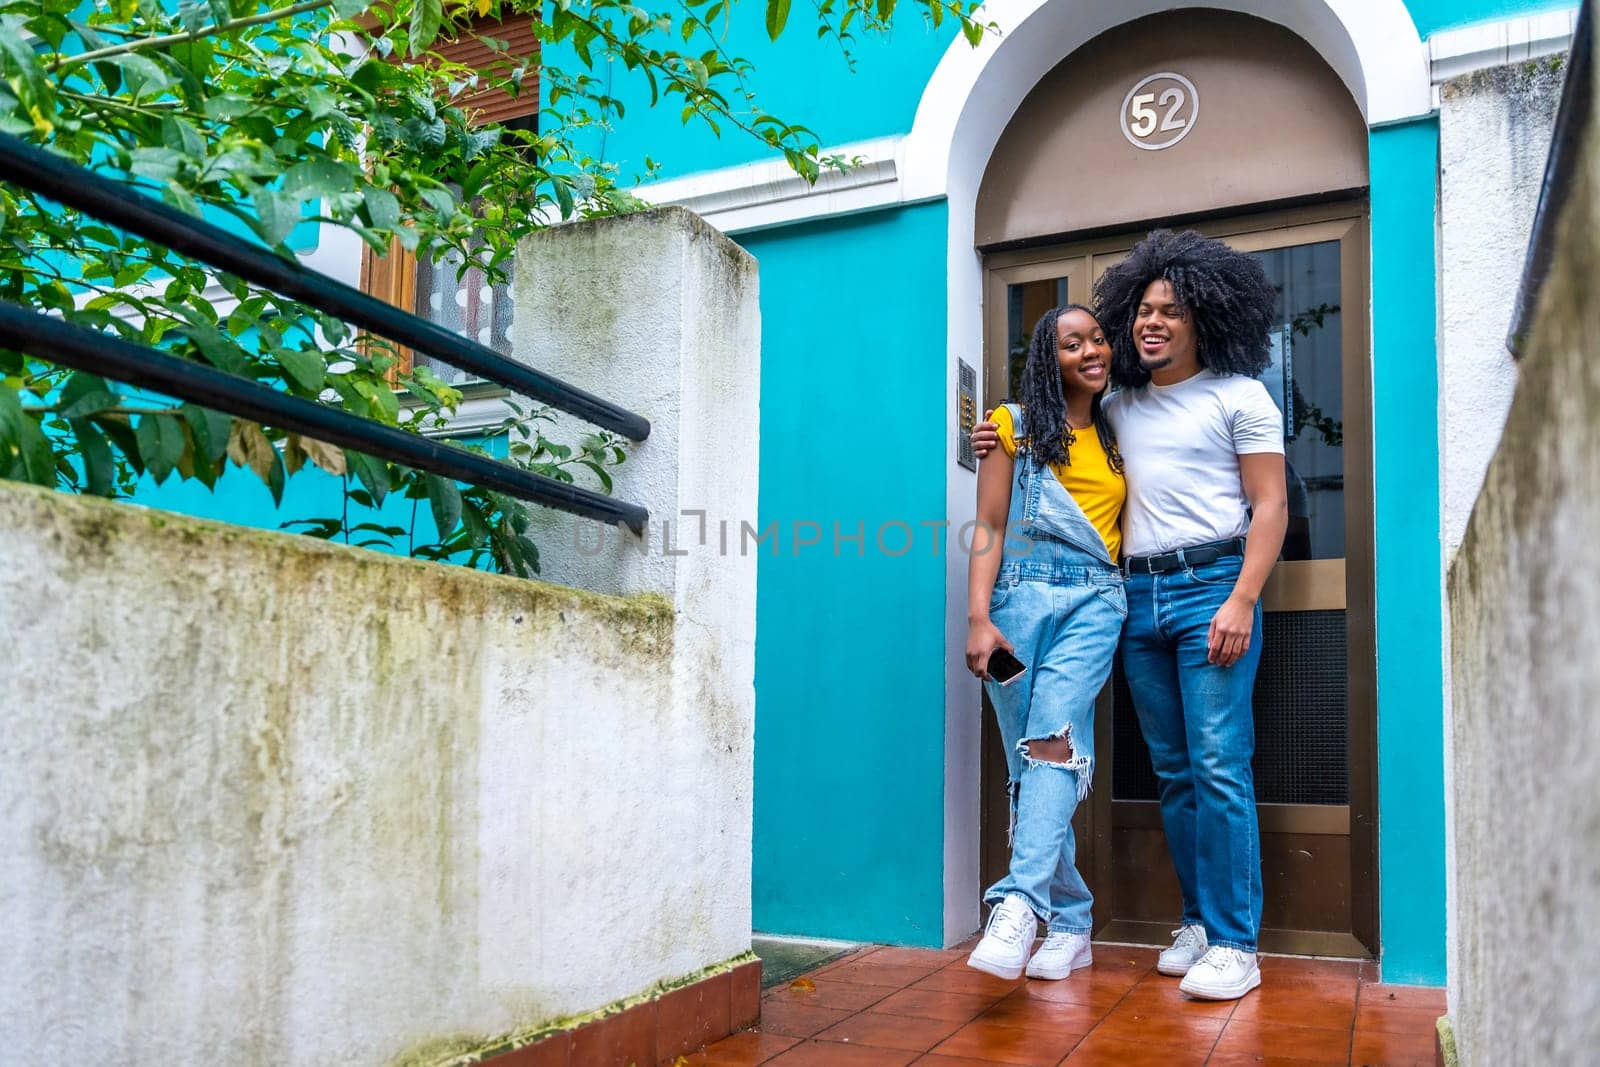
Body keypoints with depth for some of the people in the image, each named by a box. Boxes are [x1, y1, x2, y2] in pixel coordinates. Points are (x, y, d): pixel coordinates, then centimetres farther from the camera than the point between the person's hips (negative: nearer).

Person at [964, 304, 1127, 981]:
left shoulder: (1118, 437, 19)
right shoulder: (1017, 427, 10)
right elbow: (989, 529, 3)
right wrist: (978, 619, -7)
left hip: (1094, 602, 1)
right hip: (1021, 597, -1)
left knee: (1053, 738, -22)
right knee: (1027, 761, -2)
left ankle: (1020, 903, -29)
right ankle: (1070, 925, 9)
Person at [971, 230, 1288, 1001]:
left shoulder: (1239, 396, 3)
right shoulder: (1119, 407, 17)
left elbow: (1270, 506, -3)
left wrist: (1241, 601, -15)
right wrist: (1007, 443, 13)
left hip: (1211, 587, -5)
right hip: (1138, 596, 5)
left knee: (1219, 767, -9)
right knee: (1173, 772, 8)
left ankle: (1235, 944, -3)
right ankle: (1198, 922, 18)